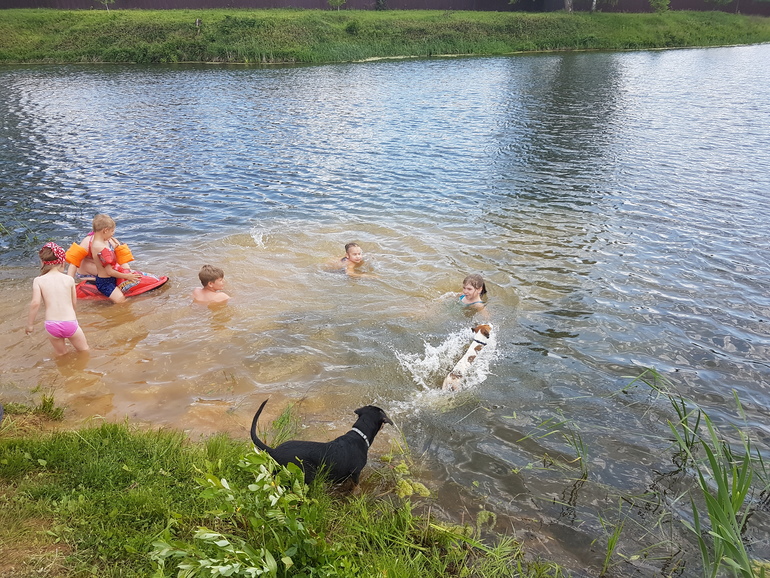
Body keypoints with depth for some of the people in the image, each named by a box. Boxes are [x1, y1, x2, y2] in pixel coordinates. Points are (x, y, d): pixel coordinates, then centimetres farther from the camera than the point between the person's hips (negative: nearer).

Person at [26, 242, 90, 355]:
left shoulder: (38, 281, 0)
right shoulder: (69, 279, 2)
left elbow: (35, 303, -10)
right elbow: (74, 302, 8)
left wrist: (30, 323, 2)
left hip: (51, 325, 1)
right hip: (70, 323, -1)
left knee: (61, 355, 21)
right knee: (84, 350, 17)